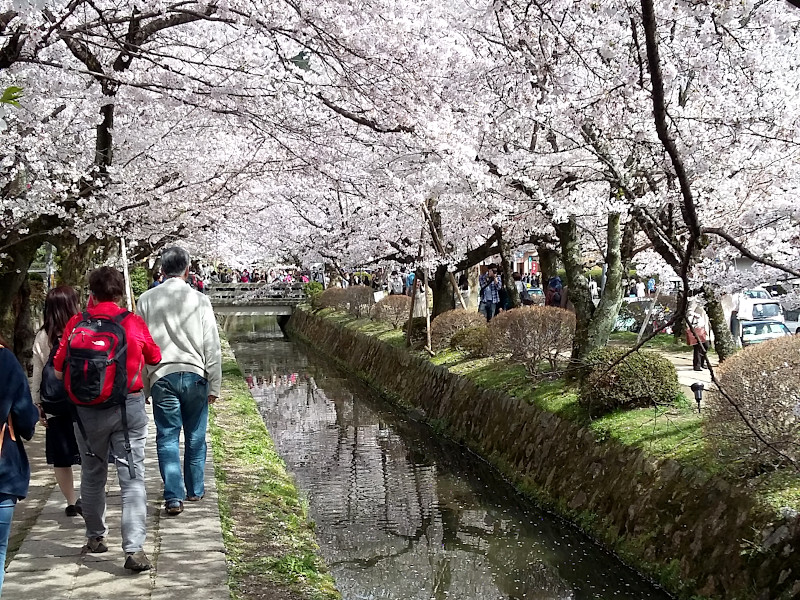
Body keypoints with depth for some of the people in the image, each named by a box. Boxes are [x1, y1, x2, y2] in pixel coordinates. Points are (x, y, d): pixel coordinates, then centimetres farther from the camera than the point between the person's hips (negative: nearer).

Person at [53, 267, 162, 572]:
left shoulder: (76, 323, -3)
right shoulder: (134, 323, -5)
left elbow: (59, 370, 2)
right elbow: (154, 358, 11)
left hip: (86, 410, 2)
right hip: (128, 407, -2)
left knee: (92, 475, 20)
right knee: (132, 478, -1)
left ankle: (95, 537, 34)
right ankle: (134, 549, -9)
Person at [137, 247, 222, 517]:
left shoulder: (146, 300, 1)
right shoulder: (199, 300, -2)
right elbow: (212, 346, -2)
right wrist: (214, 386, 4)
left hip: (161, 376, 0)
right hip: (194, 374, 0)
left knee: (167, 437, 5)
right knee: (195, 436, 14)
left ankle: (173, 496, -2)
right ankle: (194, 490, 26)